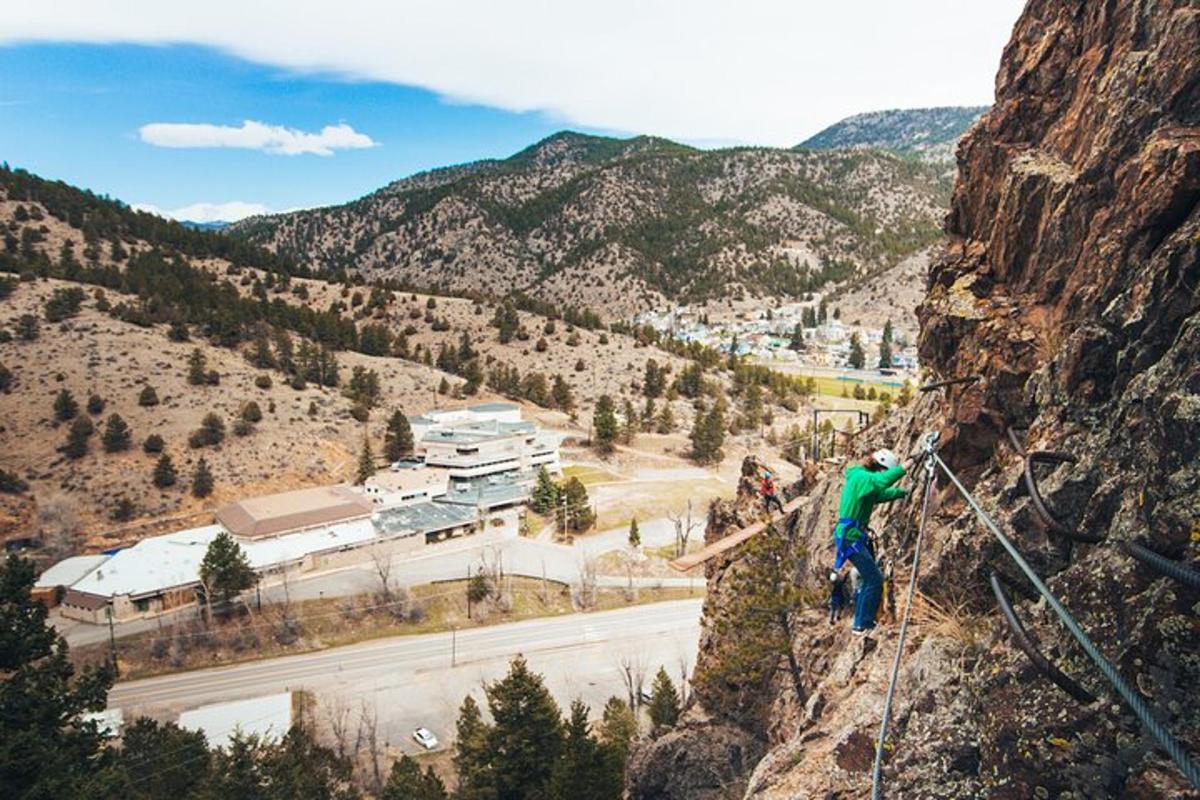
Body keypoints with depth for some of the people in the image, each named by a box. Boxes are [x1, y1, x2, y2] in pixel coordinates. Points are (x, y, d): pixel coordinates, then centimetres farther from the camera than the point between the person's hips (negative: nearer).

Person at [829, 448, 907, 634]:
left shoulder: (863, 477, 11)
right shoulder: (861, 477, -19)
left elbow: (881, 494, 24)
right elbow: (882, 481, -39)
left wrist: (902, 492, 13)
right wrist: (904, 467, -34)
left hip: (856, 535, 10)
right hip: (850, 536, -10)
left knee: (868, 577, 18)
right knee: (874, 579, -5)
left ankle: (862, 620, 29)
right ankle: (862, 625, 4)